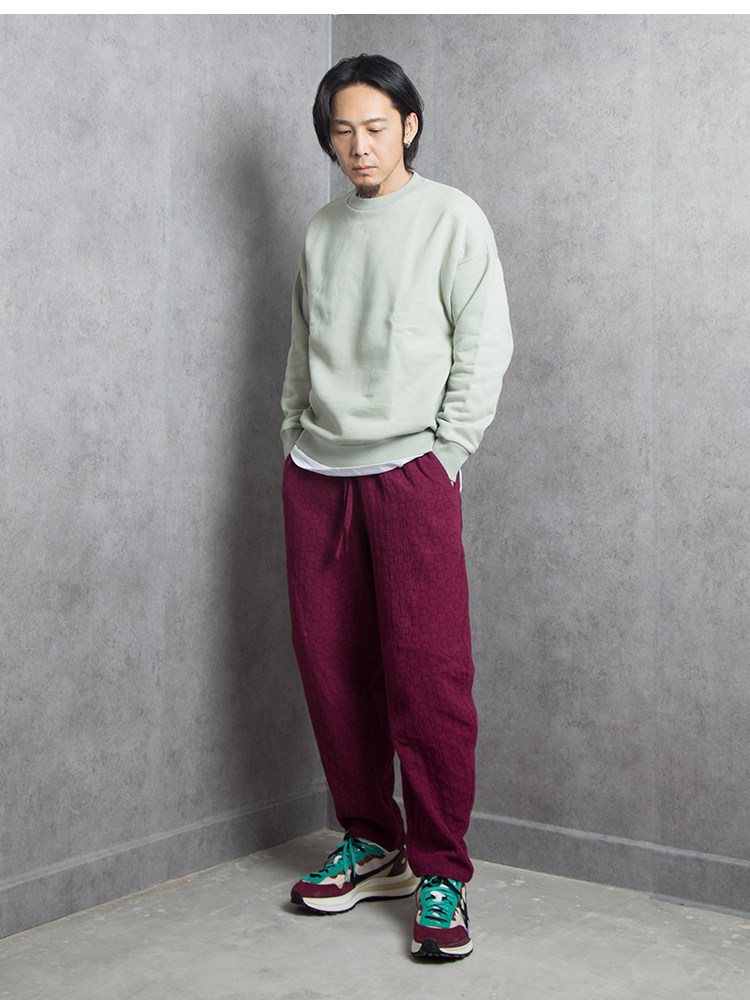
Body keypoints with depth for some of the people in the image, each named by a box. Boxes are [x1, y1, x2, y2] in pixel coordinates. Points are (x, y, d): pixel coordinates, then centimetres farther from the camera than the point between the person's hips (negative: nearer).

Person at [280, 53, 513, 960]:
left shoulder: (451, 218, 3)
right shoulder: (321, 232, 17)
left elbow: (484, 346, -2)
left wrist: (444, 456, -8)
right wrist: (293, 440, 10)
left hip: (410, 468, -5)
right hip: (316, 475, 5)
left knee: (427, 671, -9)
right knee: (330, 663, 5)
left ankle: (439, 869, 2)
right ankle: (371, 844, 19)